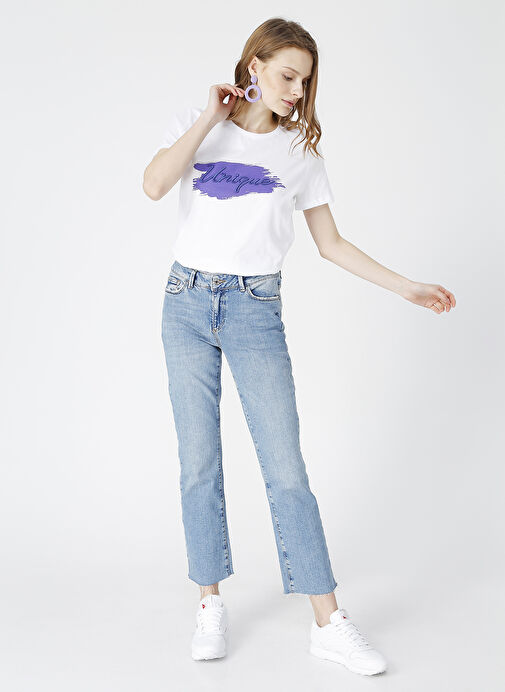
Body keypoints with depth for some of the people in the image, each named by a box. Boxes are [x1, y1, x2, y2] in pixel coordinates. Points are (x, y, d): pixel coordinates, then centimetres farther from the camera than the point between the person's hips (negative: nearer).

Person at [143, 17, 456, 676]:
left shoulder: (300, 150, 9)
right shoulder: (193, 124, 5)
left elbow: (332, 243, 12)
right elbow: (154, 184, -14)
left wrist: (408, 287, 8)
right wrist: (211, 118, -10)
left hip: (256, 312, 0)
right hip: (188, 304, 0)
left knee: (285, 467, -5)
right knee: (199, 465, 3)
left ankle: (329, 623, 3)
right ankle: (211, 605, 19)